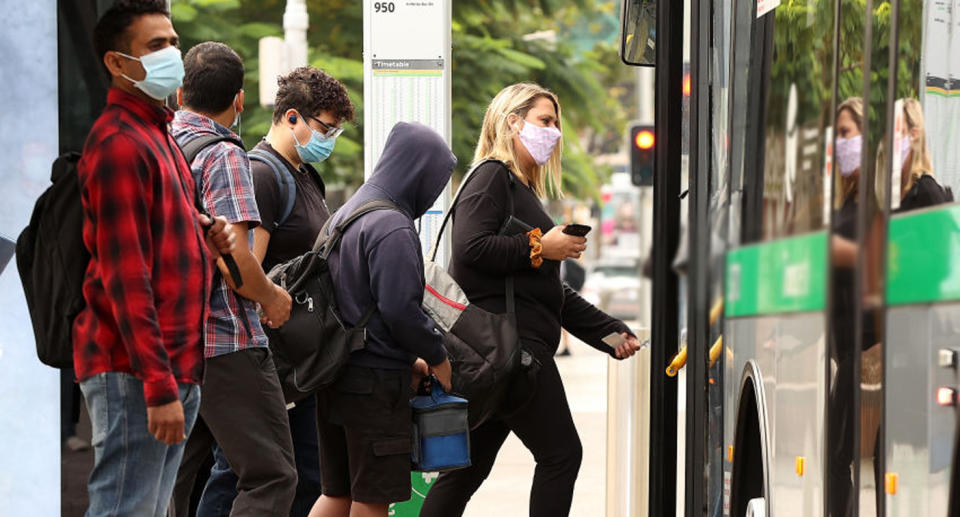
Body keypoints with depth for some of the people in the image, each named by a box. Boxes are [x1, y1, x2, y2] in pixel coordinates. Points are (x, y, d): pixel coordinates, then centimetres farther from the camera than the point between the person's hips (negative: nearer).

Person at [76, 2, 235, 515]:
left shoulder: (157, 133, 19)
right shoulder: (119, 142, -13)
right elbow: (124, 276, -19)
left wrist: (206, 233, 8)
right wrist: (158, 386, -22)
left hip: (176, 366, 10)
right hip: (134, 373, -10)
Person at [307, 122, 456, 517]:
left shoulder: (345, 215, 15)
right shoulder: (393, 229, -16)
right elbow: (401, 309, -21)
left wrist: (409, 358, 18)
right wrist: (437, 357, -4)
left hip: (337, 376, 9)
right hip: (376, 381, -9)